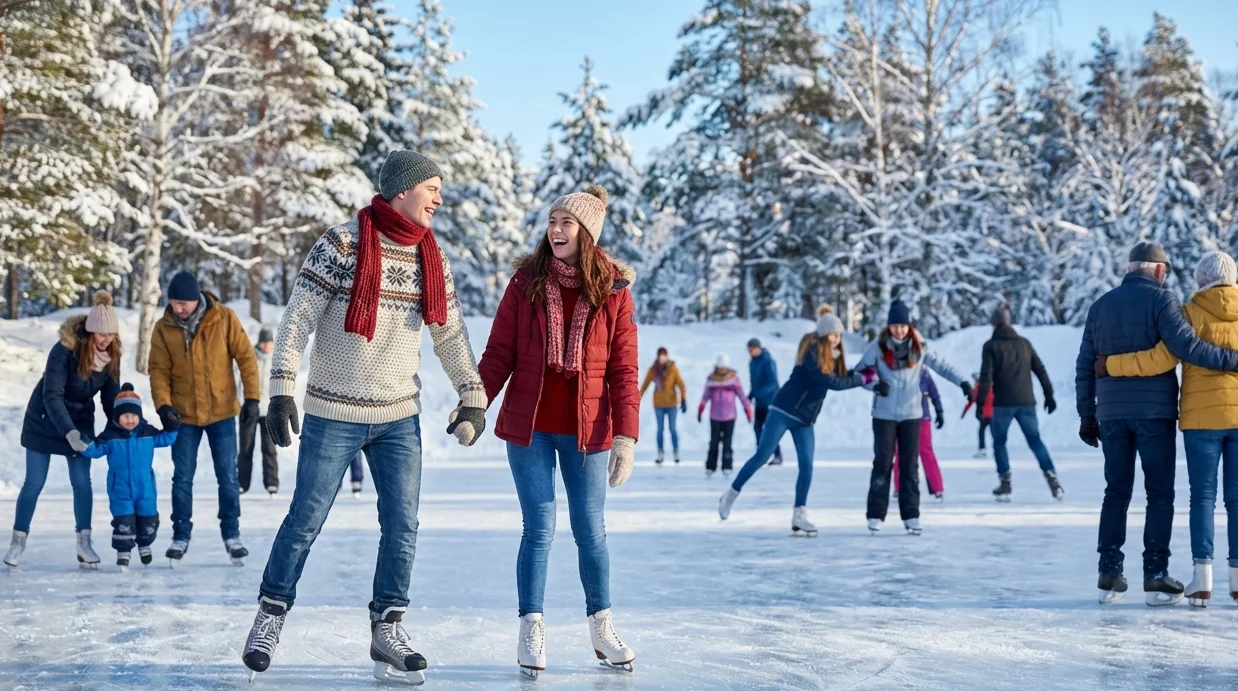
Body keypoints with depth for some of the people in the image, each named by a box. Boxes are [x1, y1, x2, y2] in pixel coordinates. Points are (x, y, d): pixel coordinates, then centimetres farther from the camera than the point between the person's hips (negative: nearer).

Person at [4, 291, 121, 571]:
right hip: (44, 420, -4)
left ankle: (84, 543, 3)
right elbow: (51, 395, -31)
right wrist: (68, 432, -41)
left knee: (82, 482, -2)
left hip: (80, 421, 4)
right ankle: (18, 541, 12)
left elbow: (111, 396, -3)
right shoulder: (65, 349, -28)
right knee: (34, 483, 1)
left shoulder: (111, 355, -12)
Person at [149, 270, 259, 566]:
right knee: (182, 478, 6)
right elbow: (159, 370, -3)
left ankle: (231, 534, 19)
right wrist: (163, 404, -17)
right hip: (184, 415, 1)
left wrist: (252, 397, -10)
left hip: (222, 412, -1)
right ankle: (181, 536, 17)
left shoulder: (224, 318, -10)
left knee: (228, 477, 6)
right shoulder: (164, 328, -6)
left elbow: (246, 357, -6)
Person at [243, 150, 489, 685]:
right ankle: (270, 617, 21)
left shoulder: (432, 258, 5)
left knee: (402, 527, 2)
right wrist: (281, 391, -18)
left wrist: (472, 398, 8)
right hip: (333, 415, -4)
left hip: (400, 419, 5)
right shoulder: (342, 245, -12)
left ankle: (387, 631, 14)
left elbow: (451, 334, 12)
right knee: (305, 521, 4)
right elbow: (297, 320, -13)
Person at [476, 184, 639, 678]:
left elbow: (623, 369, -3)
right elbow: (499, 354, 1)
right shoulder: (526, 282, 0)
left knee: (591, 531, 7)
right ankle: (531, 632, 10)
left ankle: (602, 629, 22)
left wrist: (626, 435, -10)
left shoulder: (614, 290, -2)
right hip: (529, 427, 0)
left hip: (588, 431, 0)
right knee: (539, 529, 1)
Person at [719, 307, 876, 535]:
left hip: (805, 419, 7)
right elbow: (830, 382, -23)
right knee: (762, 456, -3)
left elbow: (840, 378, 3)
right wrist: (861, 380, -18)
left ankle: (799, 517, 0)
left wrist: (862, 373, -11)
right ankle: (730, 495, 13)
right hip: (784, 411, -7)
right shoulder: (812, 352, -18)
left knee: (806, 465, -3)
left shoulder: (833, 356, 8)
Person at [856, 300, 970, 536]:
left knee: (910, 465, 3)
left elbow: (940, 365, -3)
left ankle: (910, 515, 8)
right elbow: (860, 370, -3)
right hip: (884, 414, -1)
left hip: (911, 414, 1)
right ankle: (876, 514, 6)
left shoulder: (919, 347, -1)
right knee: (883, 463, 0)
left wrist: (962, 382, -16)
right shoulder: (878, 346, -6)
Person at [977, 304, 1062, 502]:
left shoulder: (991, 345, -1)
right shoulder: (1024, 343, 12)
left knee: (999, 442, 10)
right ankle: (1052, 479, -7)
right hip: (1026, 402, 4)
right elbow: (1040, 370, 12)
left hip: (1003, 403, -3)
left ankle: (1005, 484, 5)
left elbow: (986, 376, -9)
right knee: (1035, 440, 8)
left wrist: (981, 399, -7)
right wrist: (1049, 394, 17)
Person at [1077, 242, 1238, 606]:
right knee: (1160, 494, 1)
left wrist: (1087, 417, 17)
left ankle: (1109, 574, 8)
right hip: (1154, 411, -5)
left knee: (1116, 492, 11)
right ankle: (1156, 576, -3)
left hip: (1112, 413, 5)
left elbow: (1085, 366, 12)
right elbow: (1185, 345, -19)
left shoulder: (1100, 306, 12)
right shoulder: (1160, 299, -4)